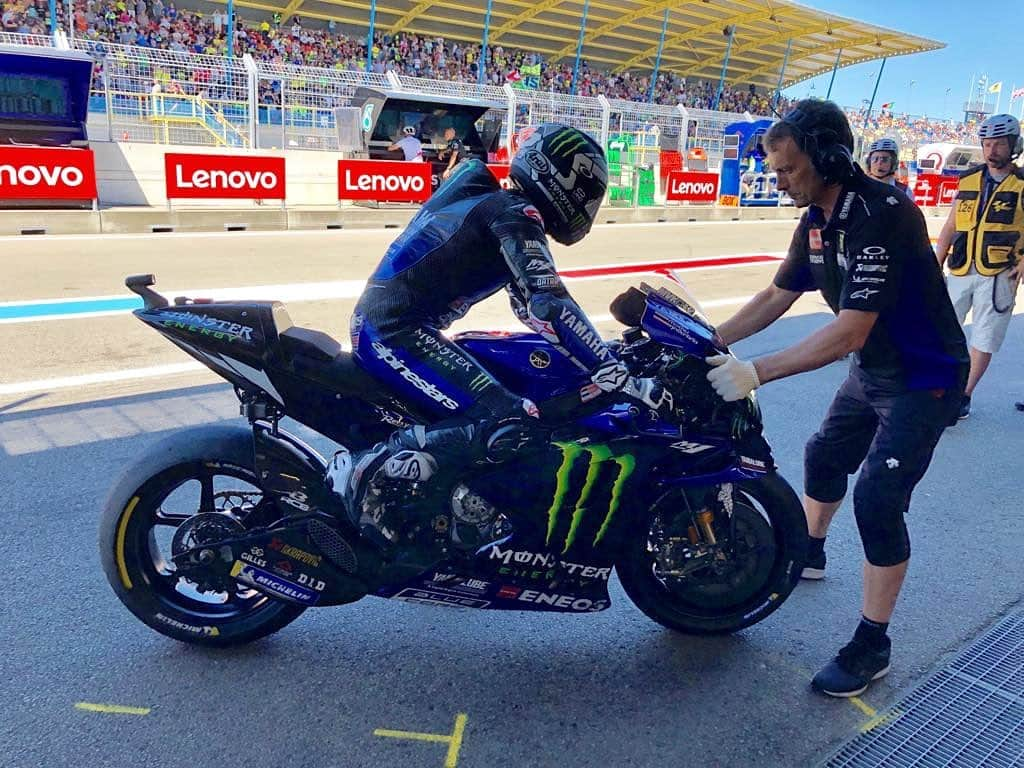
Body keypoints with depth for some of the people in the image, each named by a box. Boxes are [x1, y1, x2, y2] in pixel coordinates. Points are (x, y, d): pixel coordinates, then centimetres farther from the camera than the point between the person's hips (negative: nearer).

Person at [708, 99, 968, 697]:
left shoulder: (882, 215, -30)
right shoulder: (818, 221, -2)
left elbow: (849, 333, -34)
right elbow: (777, 297, 5)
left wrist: (756, 373, -35)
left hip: (924, 378, -9)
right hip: (872, 372, 9)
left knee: (878, 501, -13)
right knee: (826, 457, 21)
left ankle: (872, 647, 2)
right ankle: (808, 552, 48)